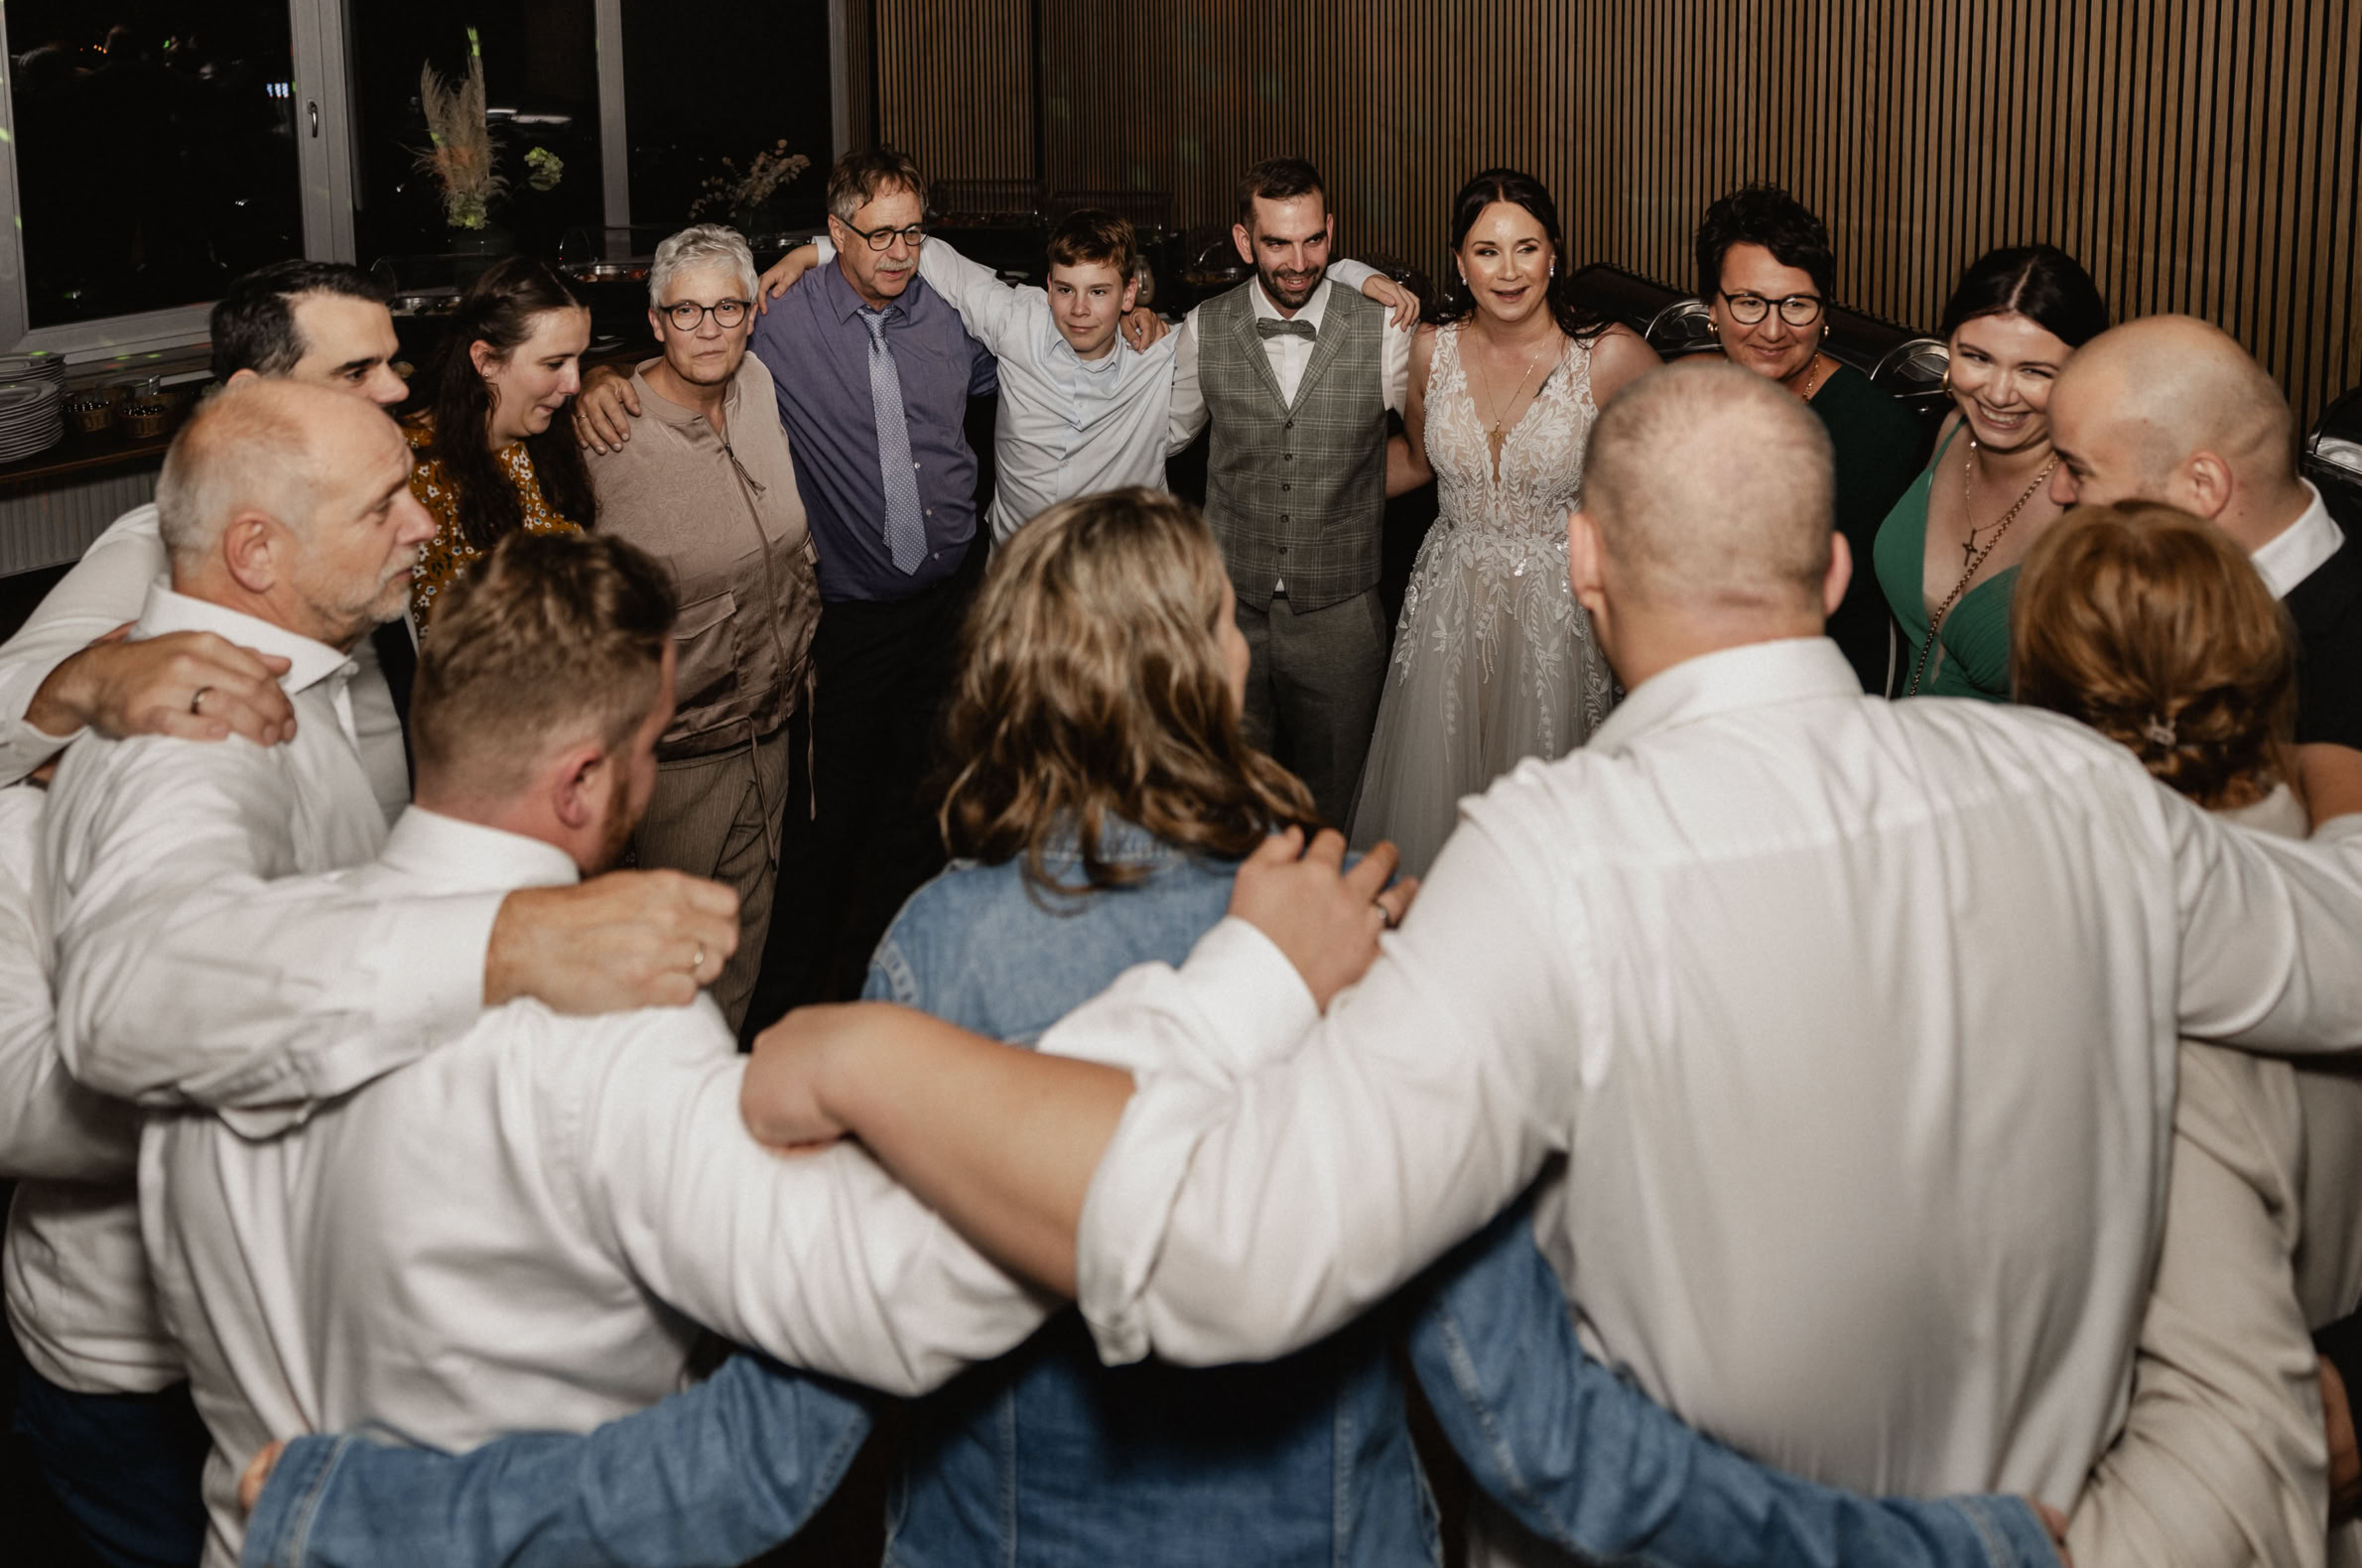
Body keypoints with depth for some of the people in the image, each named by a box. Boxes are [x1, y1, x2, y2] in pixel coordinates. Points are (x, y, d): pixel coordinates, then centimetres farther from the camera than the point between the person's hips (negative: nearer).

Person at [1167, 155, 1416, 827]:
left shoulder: (1384, 332, -7)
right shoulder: (1204, 331, -2)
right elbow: (1172, 431, 17)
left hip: (1340, 614, -1)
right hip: (1231, 605, 1)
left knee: (1331, 808, 11)